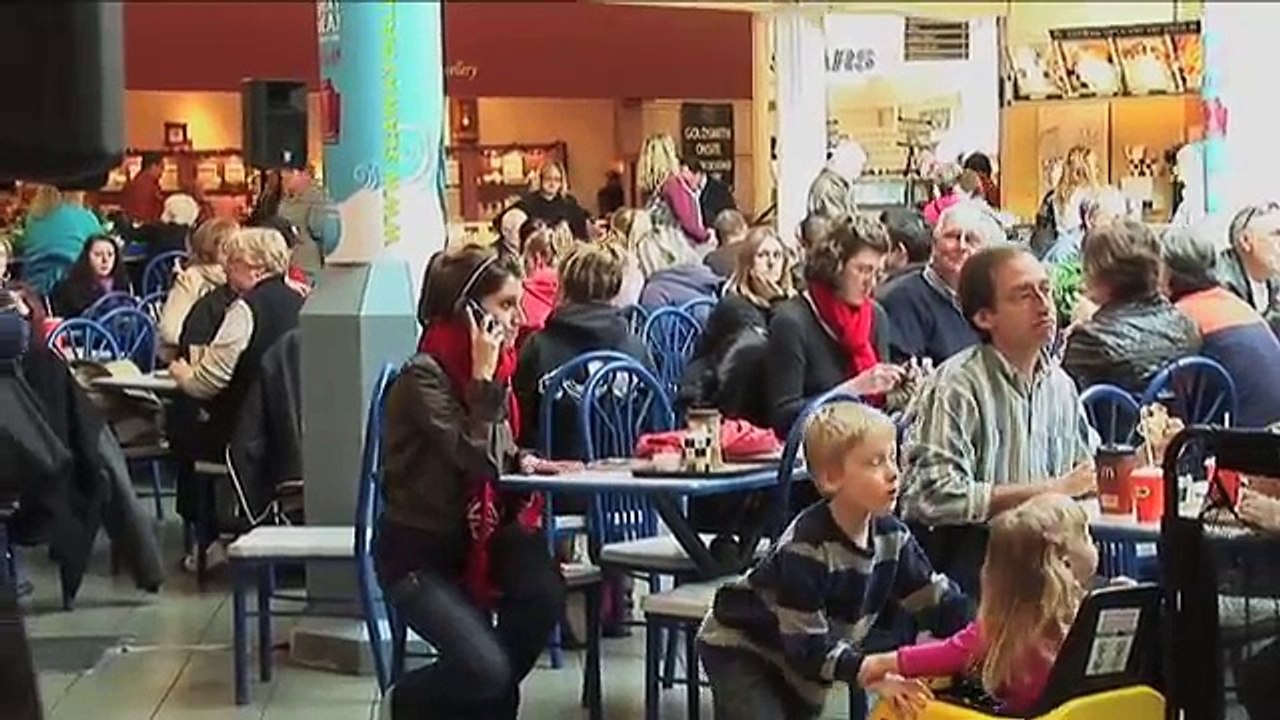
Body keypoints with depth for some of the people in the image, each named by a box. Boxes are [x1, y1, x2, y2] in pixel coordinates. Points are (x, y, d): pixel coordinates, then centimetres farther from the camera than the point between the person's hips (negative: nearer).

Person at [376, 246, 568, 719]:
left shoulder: (494, 369, 6)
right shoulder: (423, 377, -18)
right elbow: (474, 459, -28)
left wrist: (523, 464, -4)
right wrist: (483, 376, -25)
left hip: (476, 538, 7)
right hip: (417, 553, -7)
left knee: (544, 592, -23)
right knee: (484, 669, -23)